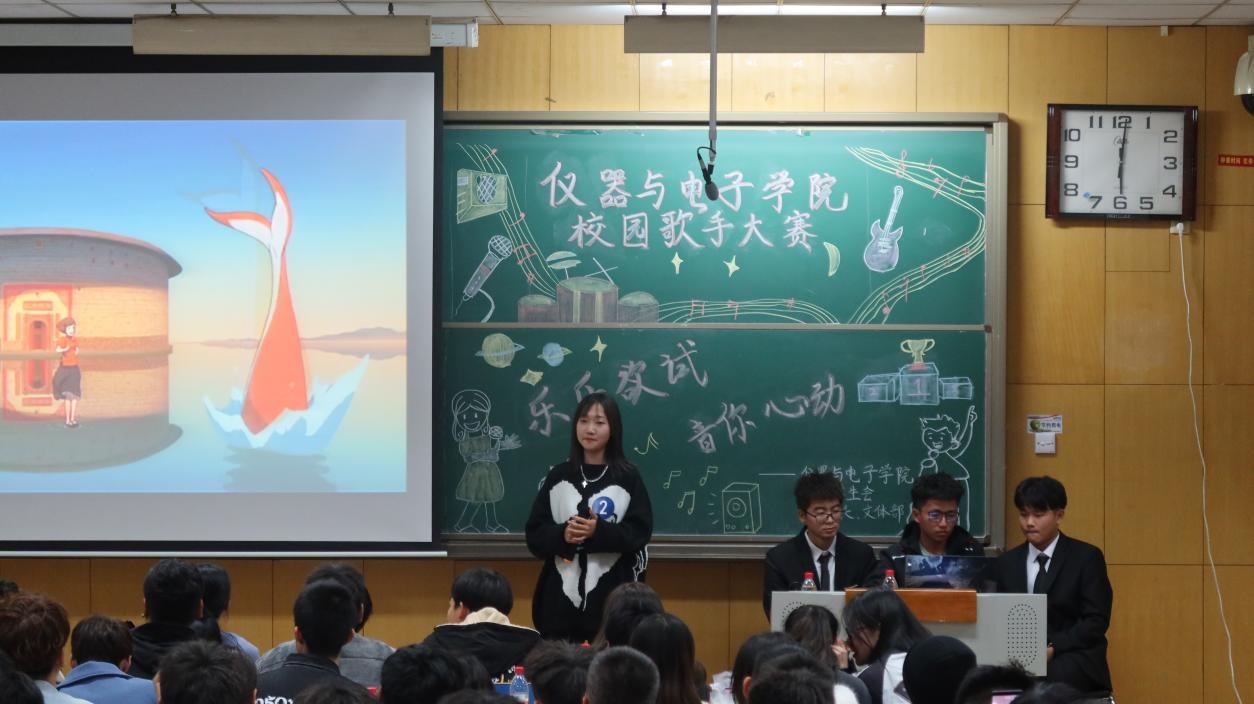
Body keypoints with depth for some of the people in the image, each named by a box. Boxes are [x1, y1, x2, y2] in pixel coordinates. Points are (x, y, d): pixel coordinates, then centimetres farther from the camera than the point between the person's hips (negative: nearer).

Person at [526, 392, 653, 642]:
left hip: (611, 596, -2)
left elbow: (640, 533, -3)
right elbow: (534, 535, 7)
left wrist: (600, 531, -18)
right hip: (561, 598, 2)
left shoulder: (628, 477, 2)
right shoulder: (558, 476, 9)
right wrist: (562, 535, -13)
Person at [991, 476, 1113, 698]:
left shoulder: (1086, 557, 2)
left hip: (1074, 658, -3)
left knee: (1050, 675, -38)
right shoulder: (1006, 563, 14)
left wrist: (1052, 648, -17)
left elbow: (1097, 621, -4)